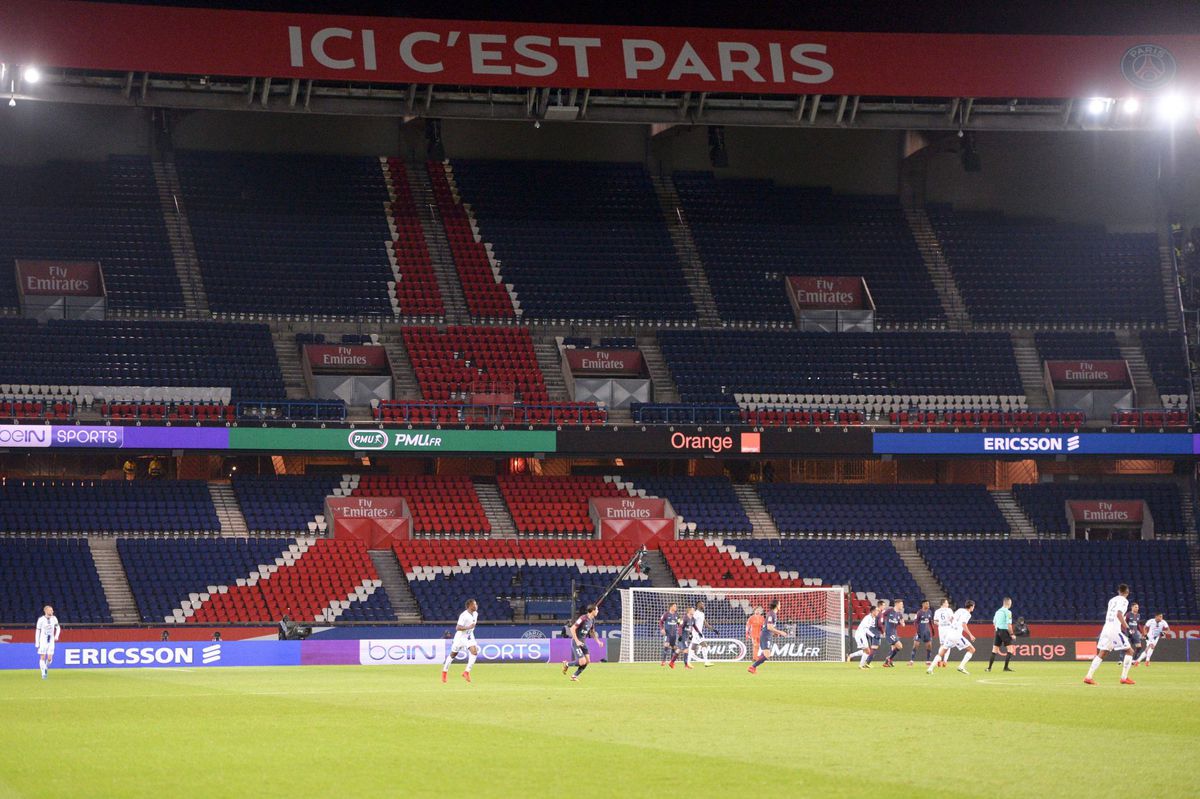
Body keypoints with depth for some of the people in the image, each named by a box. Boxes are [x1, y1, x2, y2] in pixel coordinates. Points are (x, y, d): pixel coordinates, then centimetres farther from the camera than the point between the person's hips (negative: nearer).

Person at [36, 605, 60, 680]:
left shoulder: (54, 618, 1)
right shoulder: (41, 620, -8)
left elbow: (58, 628, 14)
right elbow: (38, 631, -3)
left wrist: (56, 636, -4)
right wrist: (37, 643, -5)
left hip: (51, 641, 2)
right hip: (43, 641, -2)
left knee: (49, 659, -3)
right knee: (42, 657, -4)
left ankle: (46, 667, 27)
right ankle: (43, 673, 6)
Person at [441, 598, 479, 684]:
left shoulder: (475, 614, -2)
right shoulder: (464, 615, -26)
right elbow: (457, 628, -30)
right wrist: (468, 627, -37)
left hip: (469, 636, 6)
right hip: (461, 636, -6)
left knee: (474, 652, -16)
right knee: (453, 654, 10)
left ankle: (466, 672, -10)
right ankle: (445, 670, 30)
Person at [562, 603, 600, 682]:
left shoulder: (592, 620, 7)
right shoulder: (583, 619, -21)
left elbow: (592, 632, 23)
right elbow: (572, 629, -20)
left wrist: (598, 641, 12)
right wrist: (577, 641, -23)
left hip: (583, 643, 9)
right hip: (576, 642, -9)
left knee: (587, 661, 1)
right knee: (582, 662, -15)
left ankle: (574, 676, 14)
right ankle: (567, 664, 11)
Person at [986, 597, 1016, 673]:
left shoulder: (998, 611, 12)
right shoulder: (1008, 612, -10)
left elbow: (994, 623, 18)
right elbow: (1009, 625, -16)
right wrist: (1011, 634, -10)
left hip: (997, 631, 7)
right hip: (1004, 631, -7)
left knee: (994, 651, 10)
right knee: (1010, 650, -1)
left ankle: (989, 667, 7)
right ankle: (1006, 667, -7)